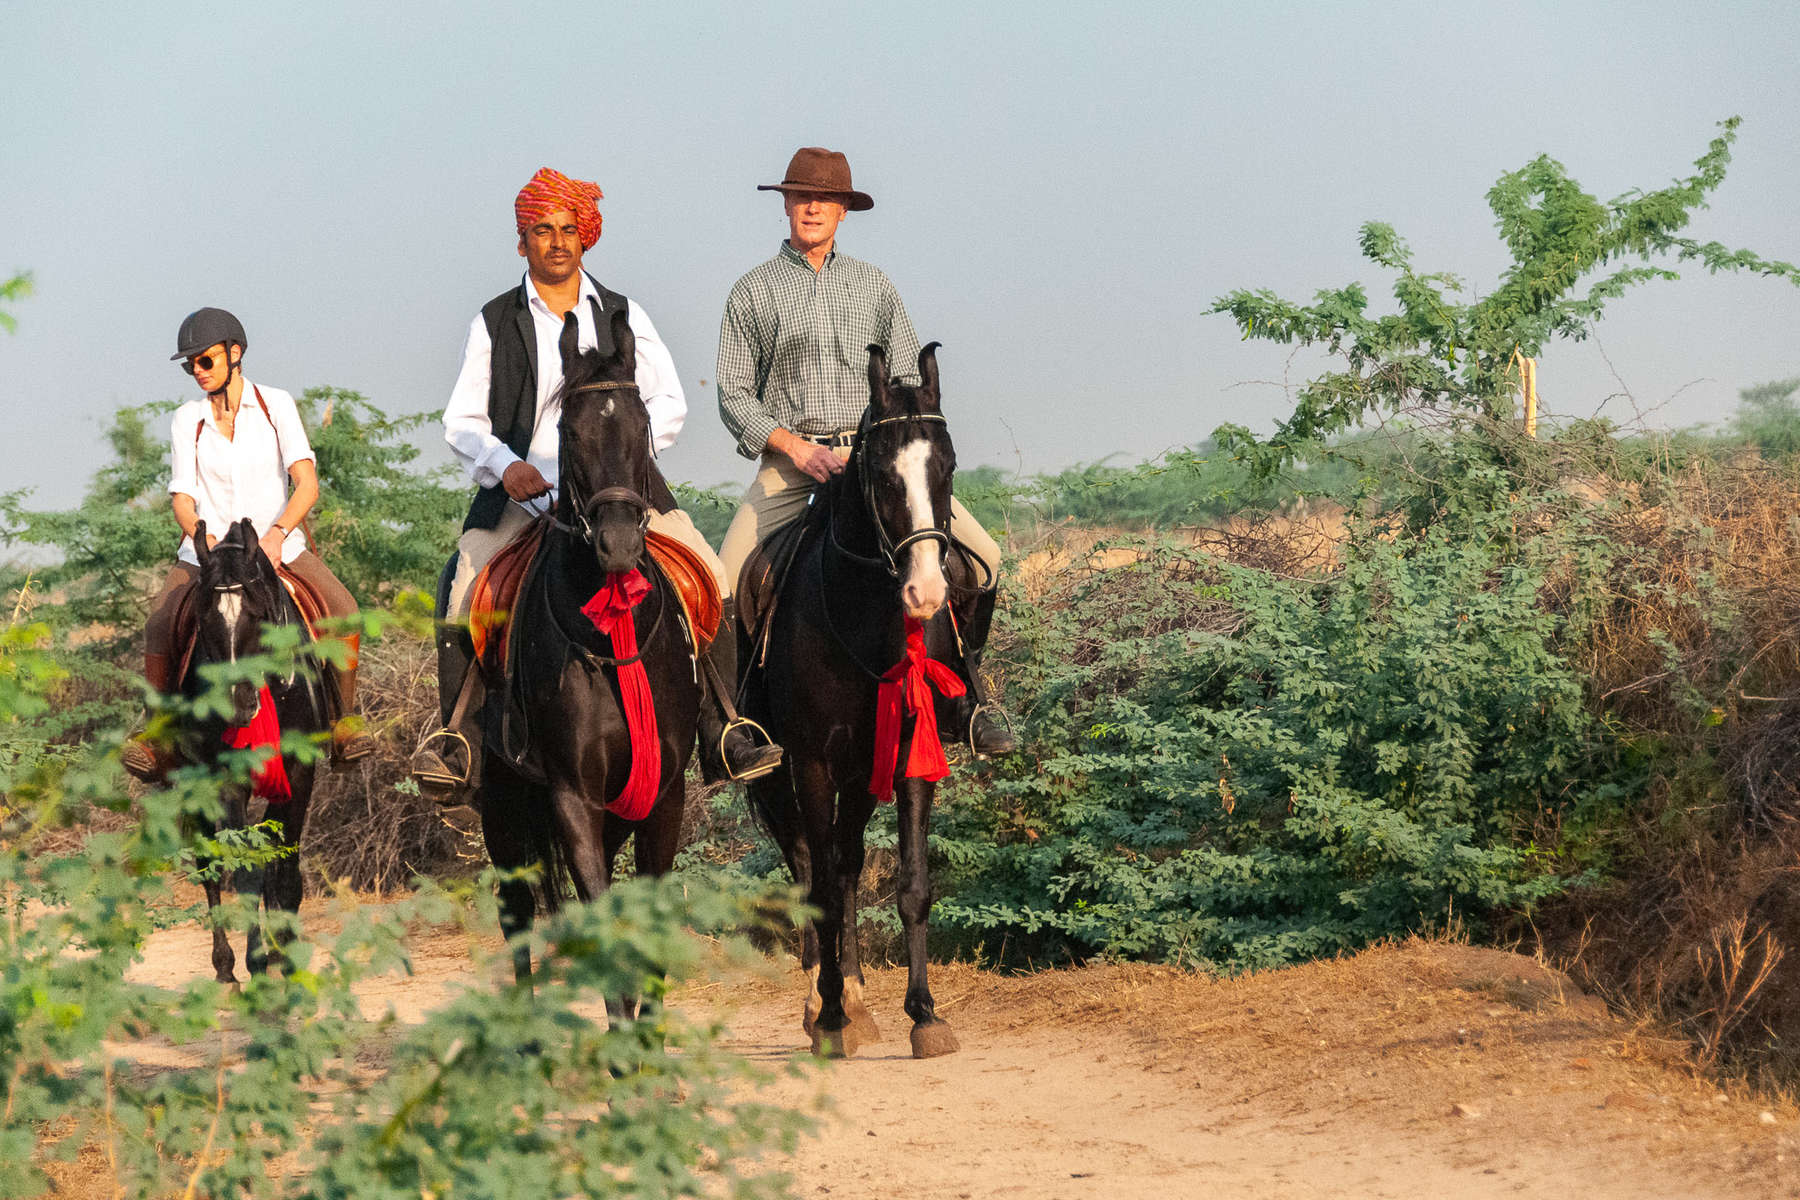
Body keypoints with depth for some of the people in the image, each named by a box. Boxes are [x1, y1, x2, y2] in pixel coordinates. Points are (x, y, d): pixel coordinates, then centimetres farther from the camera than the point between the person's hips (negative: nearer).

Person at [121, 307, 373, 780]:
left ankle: (344, 719, -15)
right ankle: (154, 737, -14)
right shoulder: (187, 421, 6)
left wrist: (276, 534, -28)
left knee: (342, 610, -26)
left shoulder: (276, 405, 0)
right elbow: (182, 498, 0)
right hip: (207, 549, 1)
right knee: (159, 626, -25)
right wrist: (207, 540, -22)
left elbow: (307, 484, -10)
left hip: (278, 544, -1)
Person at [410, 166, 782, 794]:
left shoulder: (623, 316, 13)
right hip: (523, 487, -1)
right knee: (464, 597, -23)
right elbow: (462, 420, 5)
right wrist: (505, 465, -15)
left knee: (710, 580, -17)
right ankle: (458, 740, -11)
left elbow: (670, 403, 9)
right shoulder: (495, 323, 10)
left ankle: (724, 734, -15)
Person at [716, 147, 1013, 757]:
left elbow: (909, 380, 15)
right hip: (789, 458, -1)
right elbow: (735, 394, 4)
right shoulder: (752, 294, 8)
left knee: (982, 559, -15)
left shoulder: (874, 287, 14)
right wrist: (795, 446, -11)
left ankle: (966, 693, 2)